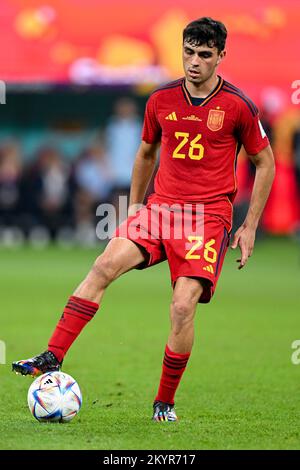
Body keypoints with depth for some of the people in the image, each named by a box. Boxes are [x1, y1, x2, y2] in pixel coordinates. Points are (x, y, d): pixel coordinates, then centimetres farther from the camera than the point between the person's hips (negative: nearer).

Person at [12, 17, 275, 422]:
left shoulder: (237, 106, -4)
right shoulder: (161, 100, 6)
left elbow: (265, 163, 6)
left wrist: (250, 227, 3)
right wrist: (134, 208, 20)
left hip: (209, 216, -3)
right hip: (160, 206, 3)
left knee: (183, 307, -17)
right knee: (105, 265, -20)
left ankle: (165, 402, 2)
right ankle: (52, 358, -22)